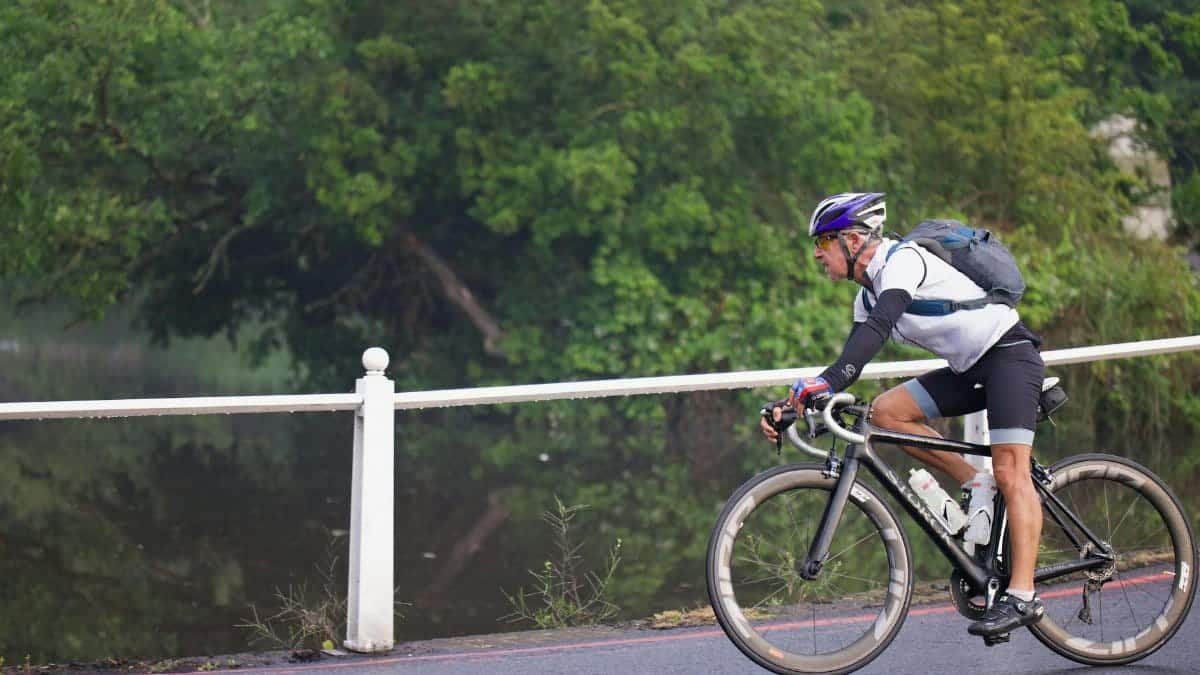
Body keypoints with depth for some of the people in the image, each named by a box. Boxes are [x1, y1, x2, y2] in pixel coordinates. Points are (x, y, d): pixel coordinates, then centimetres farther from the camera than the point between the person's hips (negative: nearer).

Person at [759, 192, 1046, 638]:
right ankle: (977, 488, 0)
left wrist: (826, 381, -46)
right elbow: (852, 361, 10)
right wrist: (795, 404, -2)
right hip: (970, 369, 9)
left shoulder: (902, 259, -18)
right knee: (886, 411, -5)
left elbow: (876, 330, -35)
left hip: (1010, 353, -9)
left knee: (1010, 471, -19)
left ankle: (1021, 597, -23)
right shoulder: (869, 294, 10)